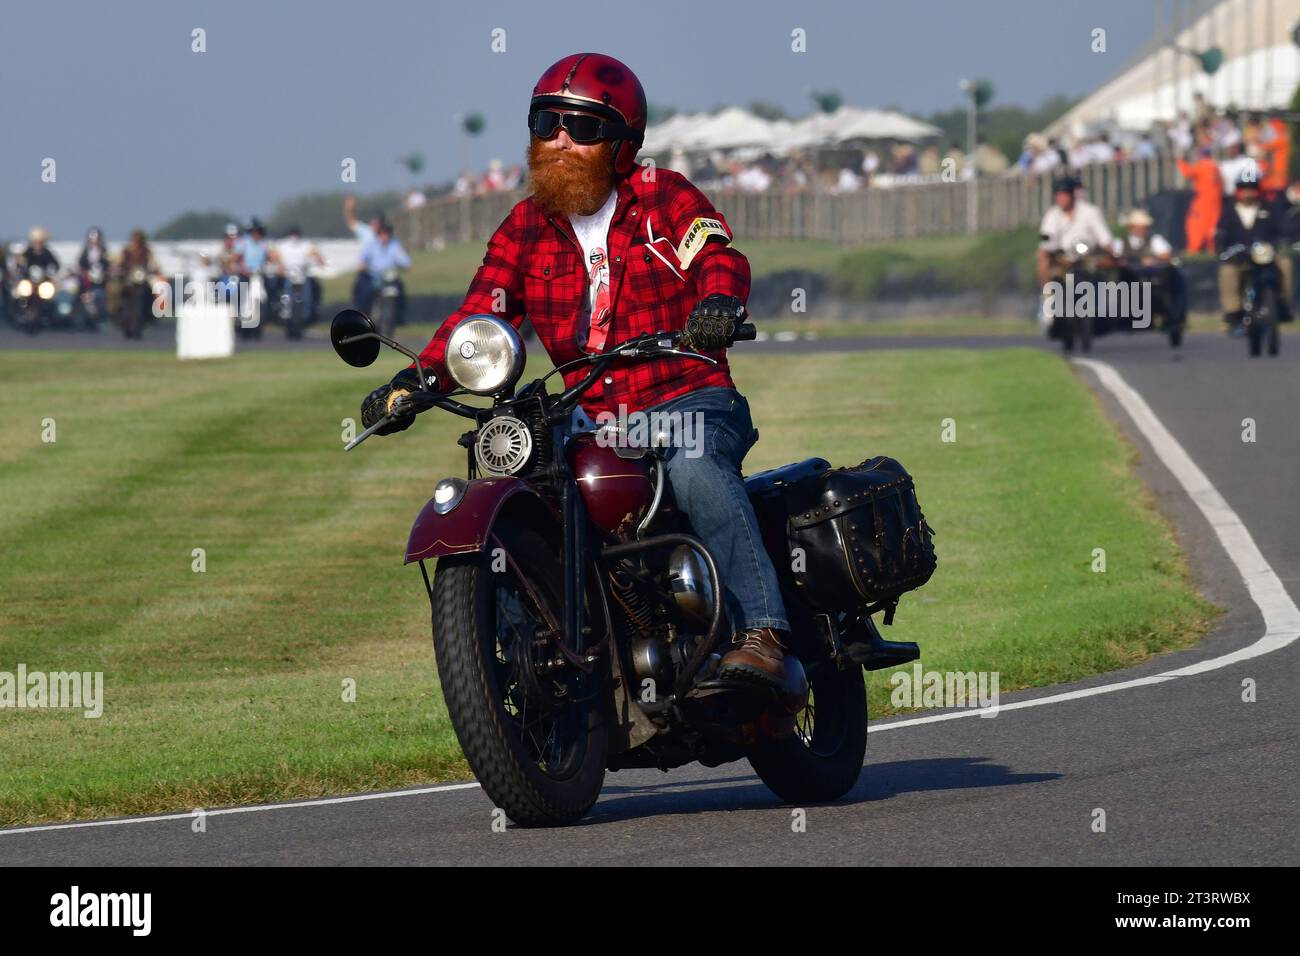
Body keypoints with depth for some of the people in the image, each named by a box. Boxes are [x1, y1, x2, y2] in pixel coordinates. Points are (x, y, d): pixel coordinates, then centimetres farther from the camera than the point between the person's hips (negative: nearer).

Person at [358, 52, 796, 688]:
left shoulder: (663, 198, 4)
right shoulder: (526, 229, 15)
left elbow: (719, 256, -12)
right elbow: (480, 313, 5)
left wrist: (718, 302, -38)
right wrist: (418, 379, -14)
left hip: (691, 402, -5)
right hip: (592, 422, 5)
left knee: (692, 468, -37)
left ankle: (765, 635, -41)